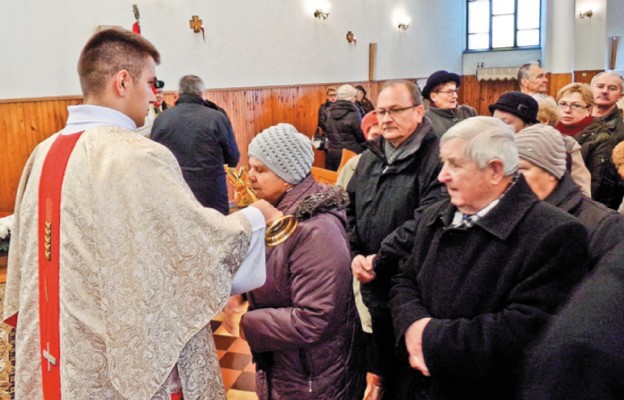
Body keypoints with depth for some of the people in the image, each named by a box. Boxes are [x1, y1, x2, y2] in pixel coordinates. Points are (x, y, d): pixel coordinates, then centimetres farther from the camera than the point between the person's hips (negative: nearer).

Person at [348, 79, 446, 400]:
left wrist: (381, 261, -20)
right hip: (373, 288, 7)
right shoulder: (369, 158, 10)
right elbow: (351, 212, 12)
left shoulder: (436, 158, -15)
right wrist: (355, 254, -4)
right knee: (385, 366, 24)